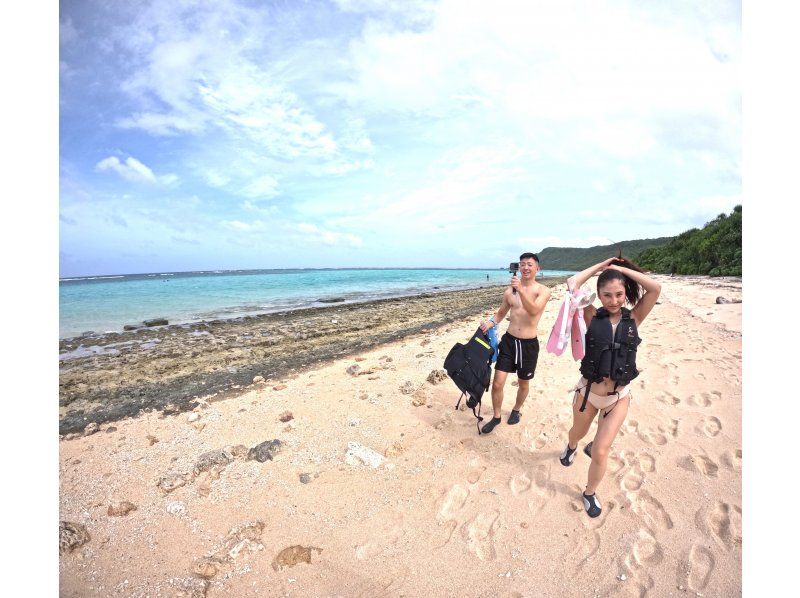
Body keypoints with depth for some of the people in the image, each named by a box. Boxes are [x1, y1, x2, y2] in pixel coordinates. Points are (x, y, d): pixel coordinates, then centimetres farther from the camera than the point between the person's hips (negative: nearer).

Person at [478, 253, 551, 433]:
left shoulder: (543, 291, -7)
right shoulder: (509, 291, 2)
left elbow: (534, 310, -26)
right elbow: (501, 313, 13)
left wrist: (521, 290, -38)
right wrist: (491, 322, -7)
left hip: (529, 344, -2)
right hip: (509, 340, 2)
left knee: (523, 383, 17)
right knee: (497, 383, -1)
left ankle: (516, 410, 45)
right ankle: (496, 417, 22)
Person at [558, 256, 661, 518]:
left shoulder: (633, 318, -6)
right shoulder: (593, 317, -9)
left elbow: (655, 288, -18)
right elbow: (572, 283, -17)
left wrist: (621, 269, -11)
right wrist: (601, 266, -5)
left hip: (619, 398, 0)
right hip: (587, 392, 0)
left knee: (600, 452, 1)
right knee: (579, 432, 25)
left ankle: (590, 493, 32)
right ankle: (571, 447, 63)